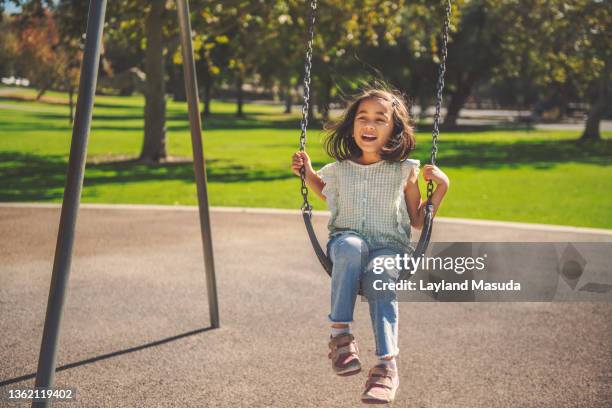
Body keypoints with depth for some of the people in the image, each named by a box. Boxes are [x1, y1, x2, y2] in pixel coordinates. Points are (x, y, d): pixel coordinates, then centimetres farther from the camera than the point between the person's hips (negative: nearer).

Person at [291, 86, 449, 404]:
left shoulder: (406, 172, 4)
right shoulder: (338, 169, 8)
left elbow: (418, 222, 11)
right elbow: (324, 190, 33)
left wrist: (440, 189, 0)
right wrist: (307, 172, 15)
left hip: (390, 247, -1)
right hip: (345, 241, 1)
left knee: (380, 274, -37)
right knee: (352, 246, -37)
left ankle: (387, 365, -41)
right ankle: (340, 333, -34)